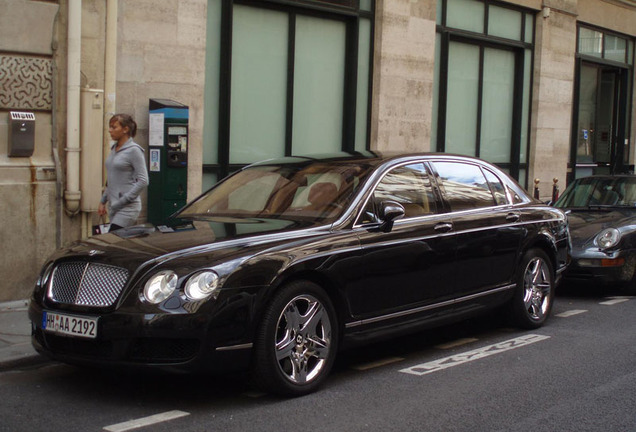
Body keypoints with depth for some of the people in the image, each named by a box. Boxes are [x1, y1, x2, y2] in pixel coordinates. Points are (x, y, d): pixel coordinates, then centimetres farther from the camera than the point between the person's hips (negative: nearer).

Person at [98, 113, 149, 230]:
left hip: (127, 208, -8)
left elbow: (143, 181, -15)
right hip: (113, 206, 8)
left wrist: (123, 200, -16)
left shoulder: (134, 150, -10)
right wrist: (103, 201, 19)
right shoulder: (114, 149, 15)